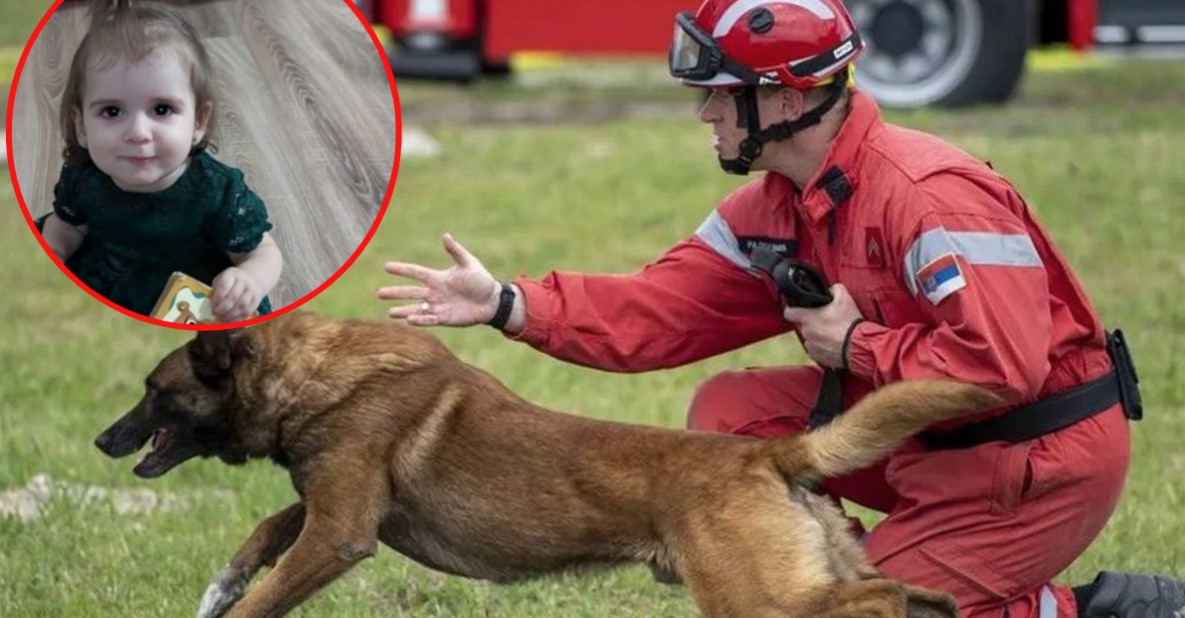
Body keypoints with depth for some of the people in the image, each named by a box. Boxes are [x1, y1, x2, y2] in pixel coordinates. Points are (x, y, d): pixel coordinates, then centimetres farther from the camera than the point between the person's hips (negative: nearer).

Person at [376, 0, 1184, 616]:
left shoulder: (927, 195, -27)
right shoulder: (776, 206, 3)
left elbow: (1003, 365, -35)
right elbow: (661, 309, 3)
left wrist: (856, 345, -22)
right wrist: (509, 305, -7)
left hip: (1041, 457, -9)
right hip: (934, 440, 9)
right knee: (732, 412, 5)